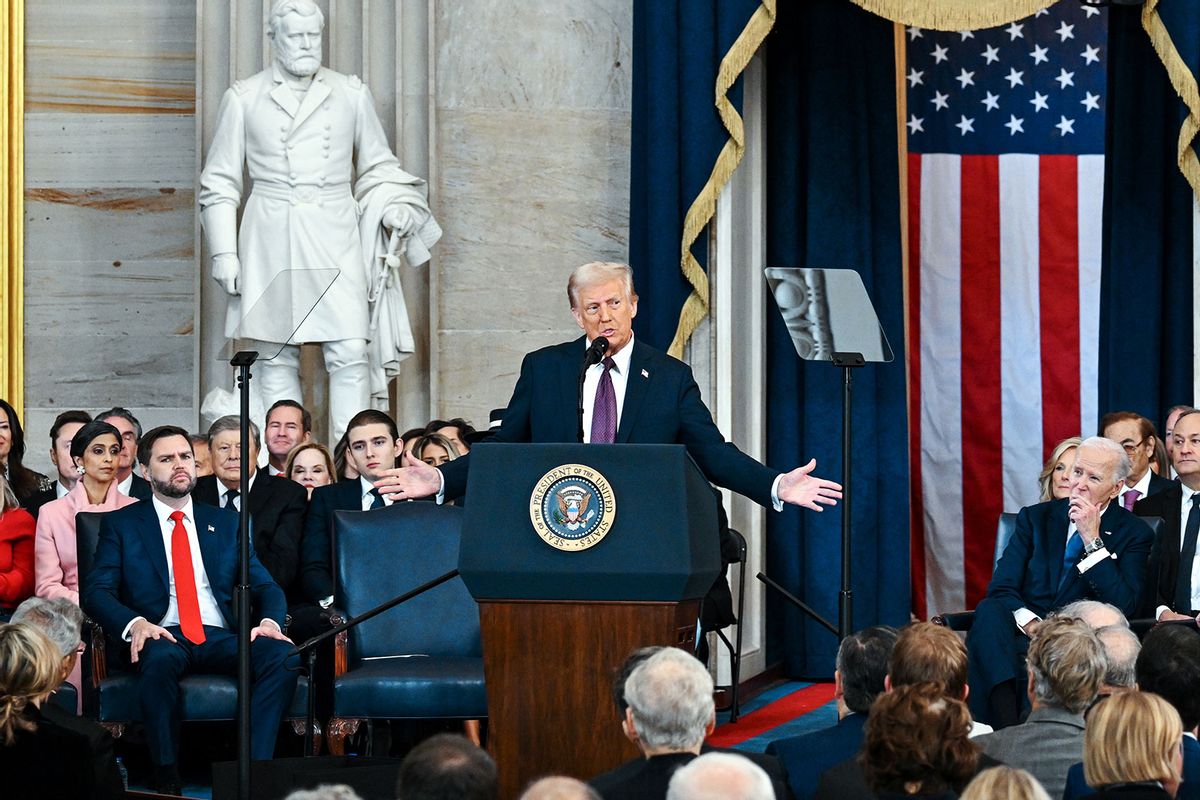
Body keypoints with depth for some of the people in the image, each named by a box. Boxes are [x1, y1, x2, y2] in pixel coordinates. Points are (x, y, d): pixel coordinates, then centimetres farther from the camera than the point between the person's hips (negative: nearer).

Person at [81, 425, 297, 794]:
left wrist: (270, 621, -10)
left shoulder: (225, 522, 21)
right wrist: (135, 623, -21)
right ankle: (166, 778, -29)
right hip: (163, 638, -3)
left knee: (283, 656, -29)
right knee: (159, 659, -40)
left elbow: (265, 586, 15)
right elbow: (97, 591, 0)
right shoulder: (121, 524, 12)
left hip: (220, 638, 3)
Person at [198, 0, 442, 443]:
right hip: (271, 242, -1)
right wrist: (224, 253, 2)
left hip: (335, 238, 1)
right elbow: (219, 182, 9)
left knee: (350, 353, -9)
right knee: (277, 359, 0)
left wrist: (393, 207, 0)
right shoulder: (243, 98, 7)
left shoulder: (351, 94, 10)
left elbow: (378, 166, 19)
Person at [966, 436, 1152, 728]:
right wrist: (1029, 623, -16)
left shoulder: (1134, 534, 9)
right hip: (1025, 636, 2)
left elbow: (1123, 606, -6)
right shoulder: (1036, 518, 15)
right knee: (990, 610, -31)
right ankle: (1004, 725, -47)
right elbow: (1001, 588, 5)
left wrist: (1092, 540, -9)